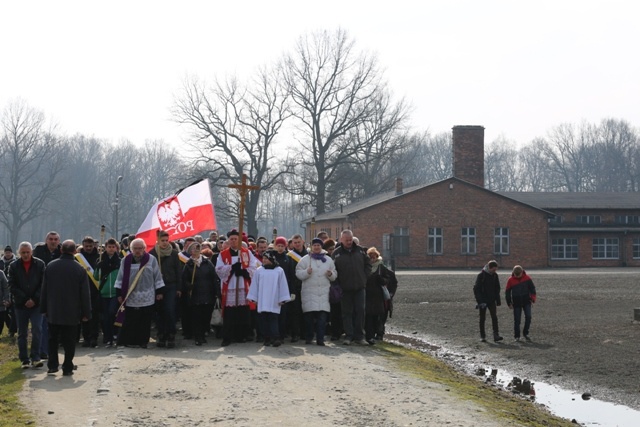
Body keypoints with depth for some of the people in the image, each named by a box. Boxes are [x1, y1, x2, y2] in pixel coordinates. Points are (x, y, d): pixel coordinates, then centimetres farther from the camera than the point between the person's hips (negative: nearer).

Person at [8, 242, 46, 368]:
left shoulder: (40, 264, 1)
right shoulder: (14, 266, 3)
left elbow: (43, 284, -1)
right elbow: (12, 286, 0)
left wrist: (34, 299, -10)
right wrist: (25, 300, -9)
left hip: (36, 304, -1)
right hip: (21, 305, 1)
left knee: (37, 330, -11)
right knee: (22, 333, 5)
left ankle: (35, 357, -6)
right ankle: (24, 360, 11)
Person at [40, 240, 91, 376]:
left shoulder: (50, 266, -2)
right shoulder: (79, 269, -10)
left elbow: (44, 289, 4)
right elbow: (85, 293, -7)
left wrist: (43, 308, 12)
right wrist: (86, 313, 0)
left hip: (53, 312, 2)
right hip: (72, 312, -2)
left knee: (53, 339, 14)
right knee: (69, 341, 4)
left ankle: (52, 365, 12)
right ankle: (67, 368, 5)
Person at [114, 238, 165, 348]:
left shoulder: (151, 260, 2)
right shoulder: (126, 261, 5)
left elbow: (158, 277, 6)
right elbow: (120, 278, 9)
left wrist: (159, 292, 5)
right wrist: (119, 293, 7)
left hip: (147, 297, 0)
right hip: (130, 297, 1)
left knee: (145, 322, 4)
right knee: (129, 322, 0)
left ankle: (143, 341, 14)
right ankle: (128, 341, 8)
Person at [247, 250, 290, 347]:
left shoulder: (279, 270, 1)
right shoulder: (259, 271, 6)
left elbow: (283, 285, 3)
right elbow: (254, 284, 10)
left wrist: (282, 299, 1)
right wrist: (253, 298, 8)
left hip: (274, 302, -2)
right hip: (262, 301, 2)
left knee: (273, 319, -7)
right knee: (264, 320, 2)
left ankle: (275, 338, -12)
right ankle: (267, 338, 8)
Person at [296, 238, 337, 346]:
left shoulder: (328, 260, 14)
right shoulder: (305, 259, 6)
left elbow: (335, 275, 17)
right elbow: (298, 273, 0)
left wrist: (331, 274, -4)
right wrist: (306, 272, -17)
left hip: (324, 292, 2)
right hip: (309, 292, -1)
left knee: (323, 315, -6)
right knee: (309, 316, -1)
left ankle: (320, 338, -4)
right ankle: (309, 337, 11)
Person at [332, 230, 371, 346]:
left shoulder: (360, 250, 6)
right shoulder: (336, 253, -1)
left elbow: (368, 264, 13)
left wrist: (365, 277, 3)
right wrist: (338, 283, -7)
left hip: (360, 287, 2)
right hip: (345, 288, -2)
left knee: (360, 311, 0)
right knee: (347, 312, 3)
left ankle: (359, 336, 6)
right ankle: (349, 336, 7)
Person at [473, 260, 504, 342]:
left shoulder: (495, 275, 5)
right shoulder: (481, 275, -10)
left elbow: (497, 289, 15)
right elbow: (476, 289, -11)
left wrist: (498, 300, 9)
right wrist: (480, 301, -17)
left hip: (492, 300, 4)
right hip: (483, 301, -4)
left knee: (494, 317, -9)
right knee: (482, 318, 3)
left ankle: (496, 335, -12)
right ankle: (482, 336, 10)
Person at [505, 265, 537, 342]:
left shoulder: (527, 278, -3)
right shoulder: (511, 280, -5)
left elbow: (532, 288, 6)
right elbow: (507, 292, 3)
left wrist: (533, 298, -4)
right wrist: (509, 303, 0)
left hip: (526, 301, 1)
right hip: (516, 302, -1)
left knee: (528, 317, -10)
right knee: (517, 319, -1)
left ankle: (525, 333, 6)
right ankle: (517, 336, 9)